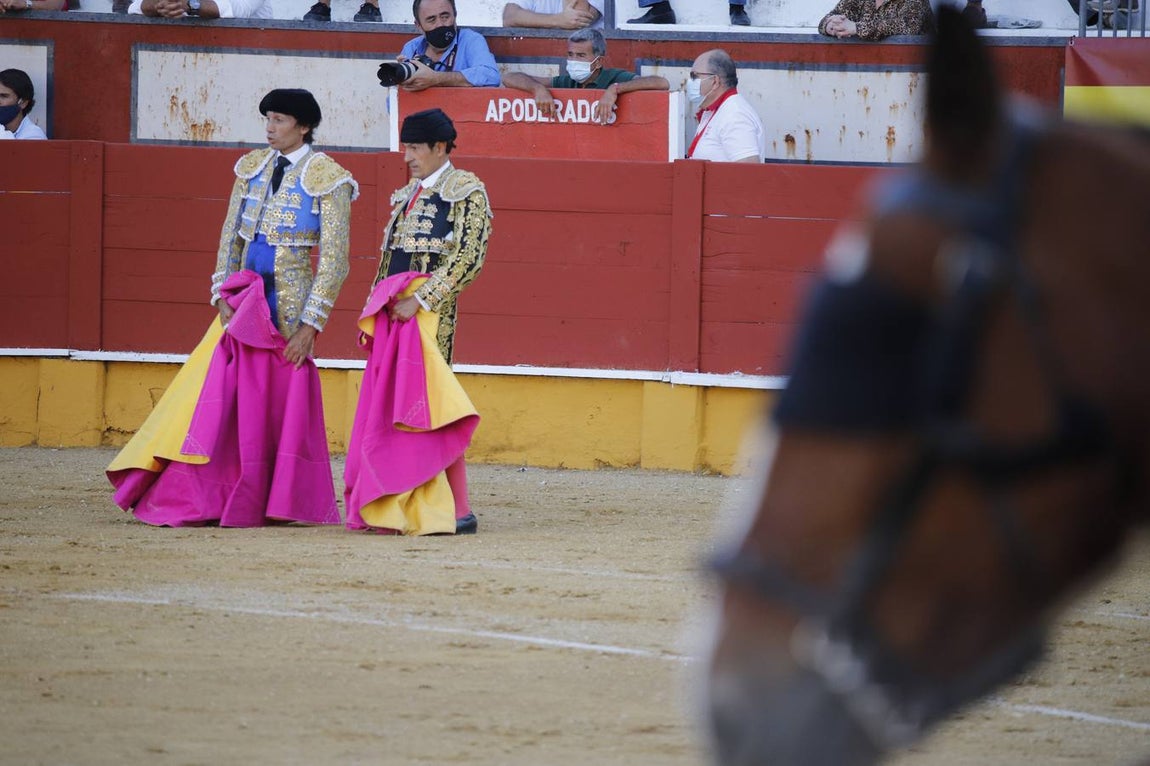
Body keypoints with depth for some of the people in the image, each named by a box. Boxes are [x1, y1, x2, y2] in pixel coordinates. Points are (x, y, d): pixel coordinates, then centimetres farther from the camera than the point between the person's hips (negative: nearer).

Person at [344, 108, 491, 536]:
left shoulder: (466, 192, -4)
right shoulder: (407, 196, 21)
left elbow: (468, 259, -13)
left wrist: (419, 299, -18)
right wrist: (374, 311, 15)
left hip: (430, 309, -8)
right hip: (392, 310, 8)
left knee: (427, 403, -12)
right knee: (389, 402, 5)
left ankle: (459, 511, -10)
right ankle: (398, 508, 8)